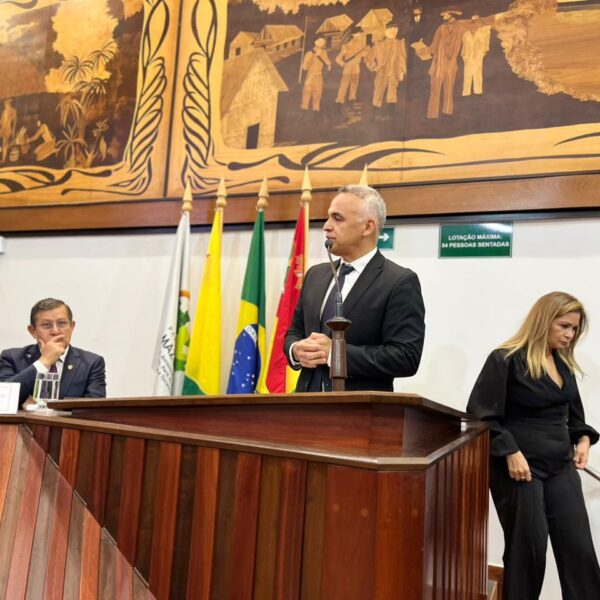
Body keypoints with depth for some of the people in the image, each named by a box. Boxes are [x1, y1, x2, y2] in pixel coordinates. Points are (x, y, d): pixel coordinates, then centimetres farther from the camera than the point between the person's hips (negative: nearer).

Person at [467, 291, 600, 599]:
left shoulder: (564, 364, 12)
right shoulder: (505, 359, -10)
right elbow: (481, 413, -13)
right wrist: (510, 453, -19)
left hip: (561, 466, 7)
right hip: (520, 466, -6)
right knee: (528, 547, 2)